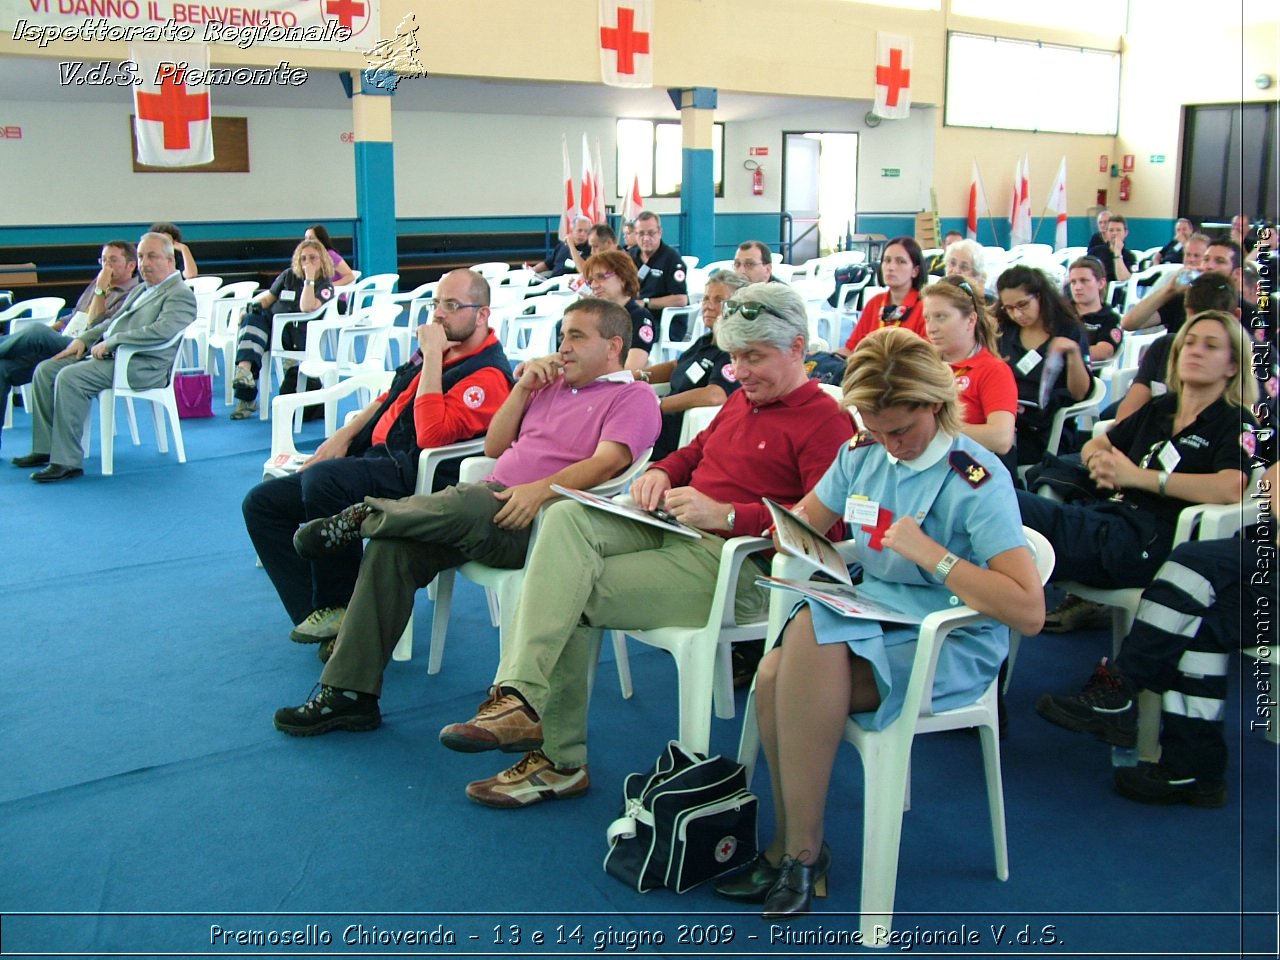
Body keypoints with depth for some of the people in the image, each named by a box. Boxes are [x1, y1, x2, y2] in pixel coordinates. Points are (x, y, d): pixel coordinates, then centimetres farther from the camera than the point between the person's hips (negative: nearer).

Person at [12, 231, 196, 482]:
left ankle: (67, 462, -24)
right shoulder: (140, 290, 24)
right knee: (45, 370, 2)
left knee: (69, 377, -27)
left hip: (142, 365, -10)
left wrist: (111, 341, -21)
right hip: (110, 355, 10)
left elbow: (162, 330, -25)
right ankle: (45, 448, 5)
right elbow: (112, 321, 31)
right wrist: (83, 339, 13)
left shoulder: (180, 295, -8)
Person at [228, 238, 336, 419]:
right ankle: (244, 368, -42)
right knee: (252, 318, -29)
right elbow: (268, 296, 22)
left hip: (297, 337, -5)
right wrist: (253, 305, 3)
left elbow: (307, 308, -16)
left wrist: (309, 279, -18)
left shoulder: (325, 286, 1)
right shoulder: (289, 275, 17)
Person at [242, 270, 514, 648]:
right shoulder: (439, 348, 15)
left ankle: (340, 606, -16)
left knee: (323, 479, -36)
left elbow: (432, 434, -27)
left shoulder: (487, 374, -13)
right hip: (373, 457, 10)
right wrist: (346, 433, 15)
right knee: (261, 503, 3)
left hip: (414, 478, -10)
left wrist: (432, 356, -22)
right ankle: (319, 617, -7)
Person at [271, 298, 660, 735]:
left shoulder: (633, 397, 6)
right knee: (392, 548, -17)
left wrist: (542, 489, -27)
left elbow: (608, 462, -13)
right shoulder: (551, 383, 28)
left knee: (467, 504, -39)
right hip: (491, 500, 7)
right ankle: (349, 693, -15)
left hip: (537, 520, -7)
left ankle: (362, 516, -12)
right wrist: (522, 388, 13)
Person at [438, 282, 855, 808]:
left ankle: (559, 760, -8)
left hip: (736, 561, -9)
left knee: (573, 596, -19)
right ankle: (520, 696, -24)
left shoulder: (825, 422, -8)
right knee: (567, 518, -19)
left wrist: (726, 514, -24)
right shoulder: (742, 398, 22)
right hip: (674, 527, 9)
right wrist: (660, 472, 7)